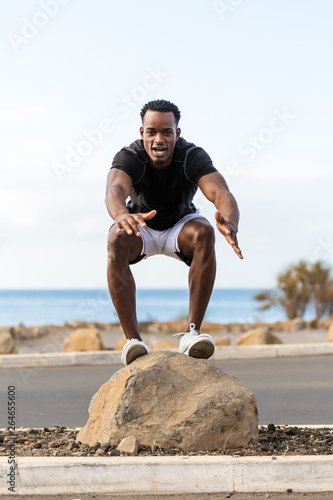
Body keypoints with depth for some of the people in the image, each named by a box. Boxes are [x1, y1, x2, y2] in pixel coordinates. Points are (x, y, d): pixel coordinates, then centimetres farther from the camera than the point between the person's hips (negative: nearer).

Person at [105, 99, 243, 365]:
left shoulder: (192, 156, -29)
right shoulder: (129, 158, -29)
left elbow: (222, 193, -45)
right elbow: (115, 189, -51)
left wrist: (230, 223, -69)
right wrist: (121, 215, -76)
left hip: (180, 224, 0)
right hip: (141, 227, 0)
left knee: (204, 233, -34)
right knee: (117, 241, -34)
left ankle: (192, 333, -32)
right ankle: (134, 340, -33)